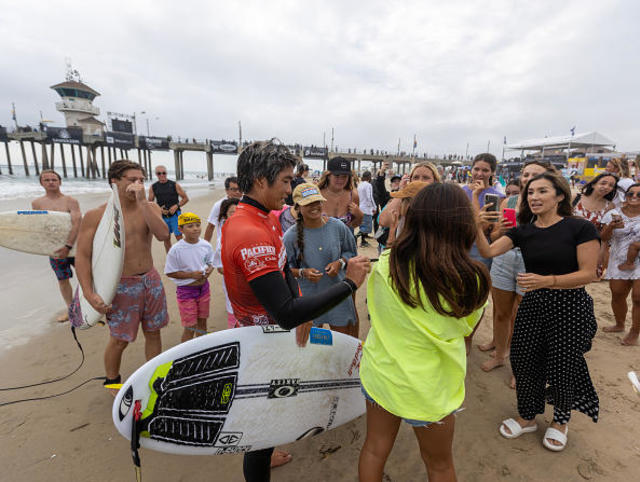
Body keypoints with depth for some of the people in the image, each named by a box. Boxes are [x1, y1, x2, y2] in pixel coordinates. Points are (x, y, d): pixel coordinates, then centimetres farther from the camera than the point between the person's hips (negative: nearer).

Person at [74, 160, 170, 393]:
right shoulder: (96, 215, -9)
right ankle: (112, 381, 37)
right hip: (122, 286, -3)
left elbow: (163, 234, -20)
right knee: (119, 340, 9)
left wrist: (142, 201, -23)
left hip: (151, 280, 3)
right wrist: (89, 294, -16)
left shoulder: (151, 207, -1)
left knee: (153, 332, 15)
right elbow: (82, 256, -9)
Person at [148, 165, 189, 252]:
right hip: (162, 216, 3)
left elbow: (185, 198, 2)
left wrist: (176, 206, -13)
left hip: (175, 215, -2)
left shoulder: (174, 185, -1)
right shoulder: (153, 187, 4)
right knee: (166, 239, 10)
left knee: (179, 237, -6)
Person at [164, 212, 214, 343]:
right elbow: (170, 272, -13)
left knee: (202, 321, 20)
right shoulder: (176, 250, -17)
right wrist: (191, 275, -22)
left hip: (203, 287, 4)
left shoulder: (206, 245, -5)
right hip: (186, 290, -4)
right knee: (190, 327, 3)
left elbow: (211, 262, 10)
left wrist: (209, 270, -12)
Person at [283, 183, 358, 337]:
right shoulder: (291, 236, -10)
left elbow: (351, 252, 9)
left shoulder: (338, 227, -5)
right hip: (308, 295, -1)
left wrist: (340, 263, -10)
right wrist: (303, 272, -19)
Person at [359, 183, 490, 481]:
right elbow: (467, 327, -3)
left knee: (375, 448, 26)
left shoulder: (384, 266, -18)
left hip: (378, 374, 2)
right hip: (428, 387, -1)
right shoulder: (470, 281, -23)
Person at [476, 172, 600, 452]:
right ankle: (527, 417, 36)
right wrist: (477, 228, -28)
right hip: (533, 304, 4)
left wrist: (546, 280, -27)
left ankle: (561, 420, 41)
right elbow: (488, 252, -10)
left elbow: (588, 274, -13)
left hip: (570, 306, -3)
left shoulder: (580, 228, -10)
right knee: (525, 363, 10)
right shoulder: (523, 231, 2)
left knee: (563, 366, 9)